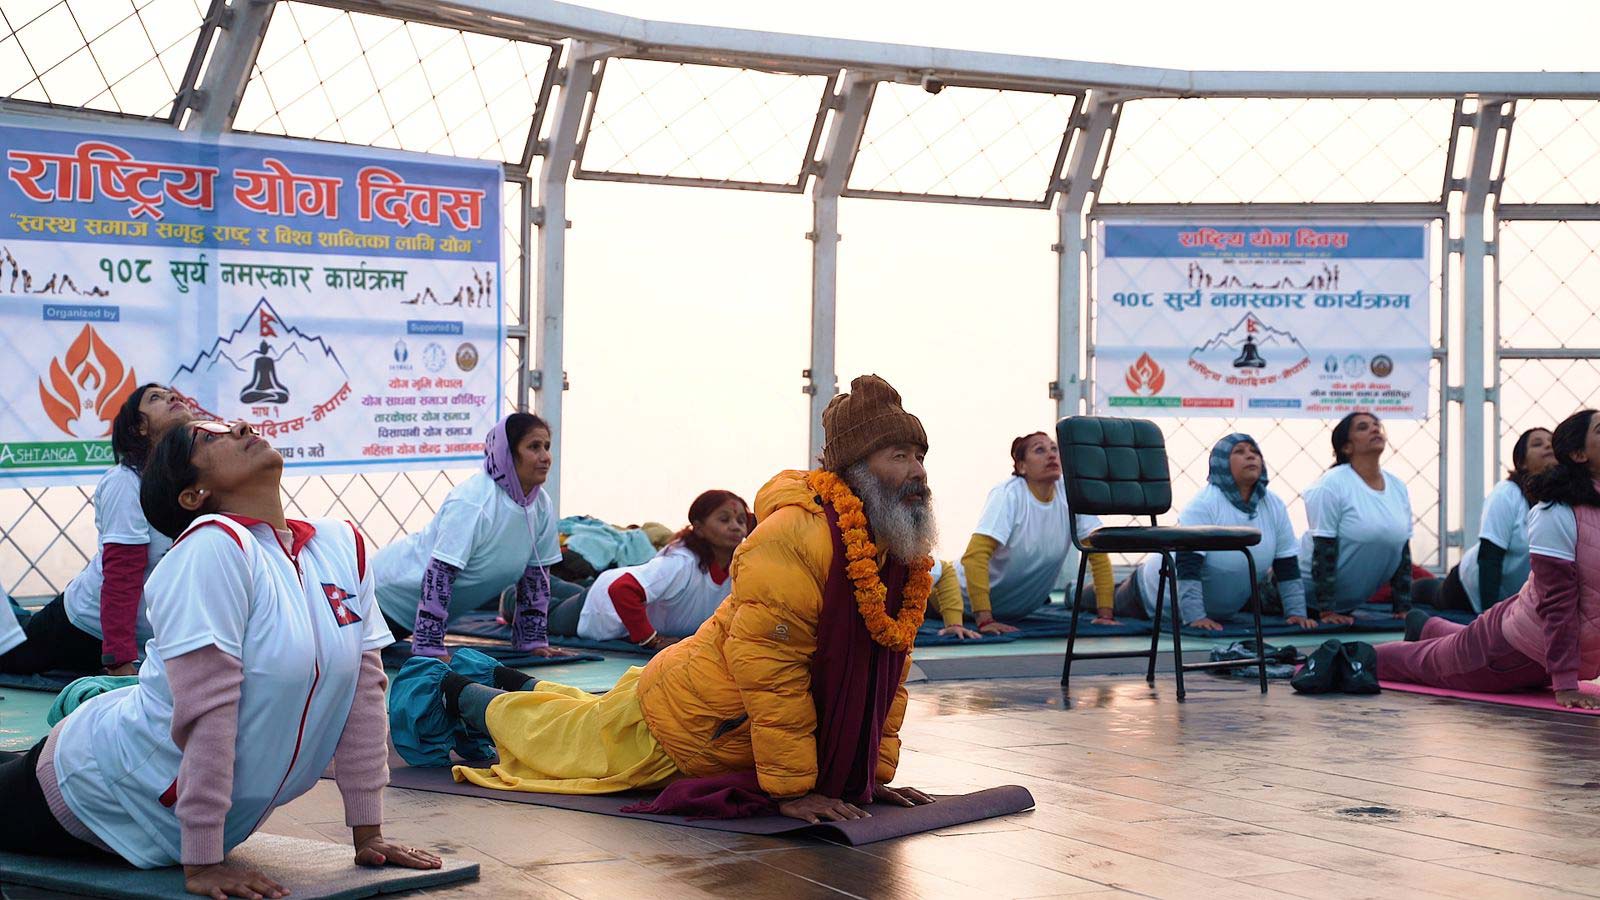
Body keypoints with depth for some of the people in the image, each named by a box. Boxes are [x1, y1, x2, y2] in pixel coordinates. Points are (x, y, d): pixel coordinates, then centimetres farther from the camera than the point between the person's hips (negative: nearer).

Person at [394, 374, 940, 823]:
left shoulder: (906, 550, -7)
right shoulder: (795, 535, -33)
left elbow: (886, 671, 2)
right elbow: (768, 668, -33)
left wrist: (875, 772, -1)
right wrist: (790, 788, -29)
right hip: (689, 719, -7)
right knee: (561, 739, 17)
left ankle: (522, 690, 56)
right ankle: (460, 695, 41)